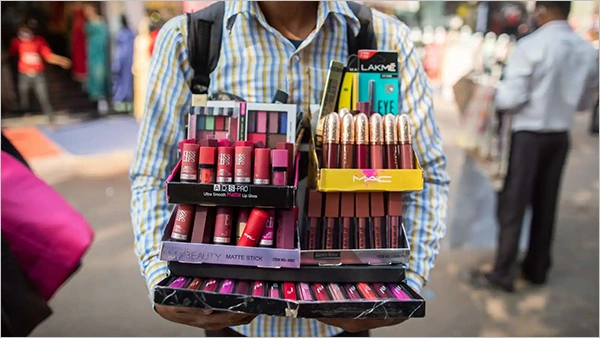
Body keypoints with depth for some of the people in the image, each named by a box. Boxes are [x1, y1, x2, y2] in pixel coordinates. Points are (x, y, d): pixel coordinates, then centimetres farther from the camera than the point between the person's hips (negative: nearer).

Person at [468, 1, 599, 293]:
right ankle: (537, 269, 25)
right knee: (545, 204, 14)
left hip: (528, 133, -5)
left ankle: (502, 272, 6)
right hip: (560, 135, 6)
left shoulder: (531, 45, -15)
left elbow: (510, 98, -17)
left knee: (513, 203, 1)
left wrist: (496, 95, 3)